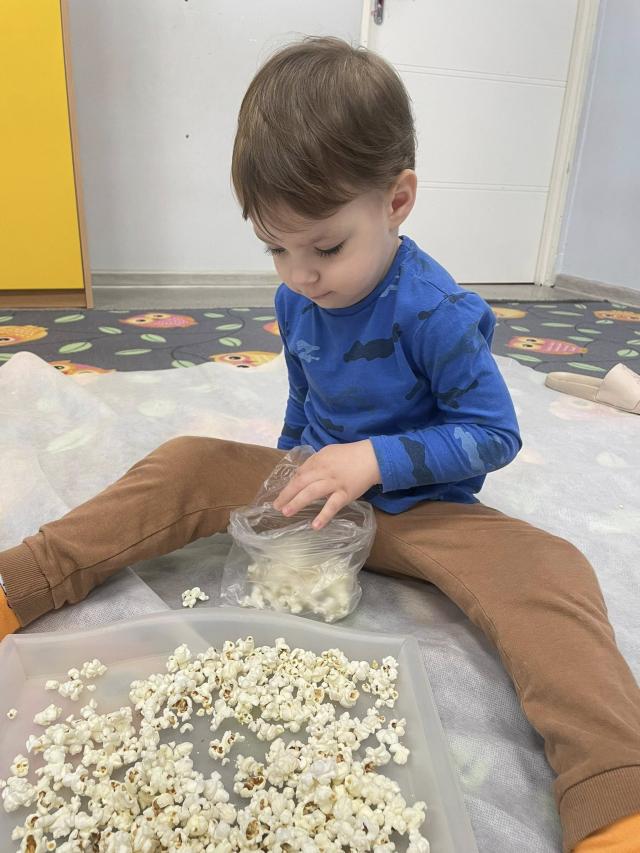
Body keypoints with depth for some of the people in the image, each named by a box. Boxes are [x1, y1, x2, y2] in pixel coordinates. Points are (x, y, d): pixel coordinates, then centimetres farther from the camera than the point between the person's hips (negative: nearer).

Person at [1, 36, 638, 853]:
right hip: (317, 488, 5)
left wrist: (376, 459, -25)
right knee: (186, 465, -7)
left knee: (546, 570, -33)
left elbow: (495, 434, -17)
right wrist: (291, 473, 19)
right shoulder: (296, 300, -2)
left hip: (417, 510, -4)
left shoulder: (436, 313, -22)